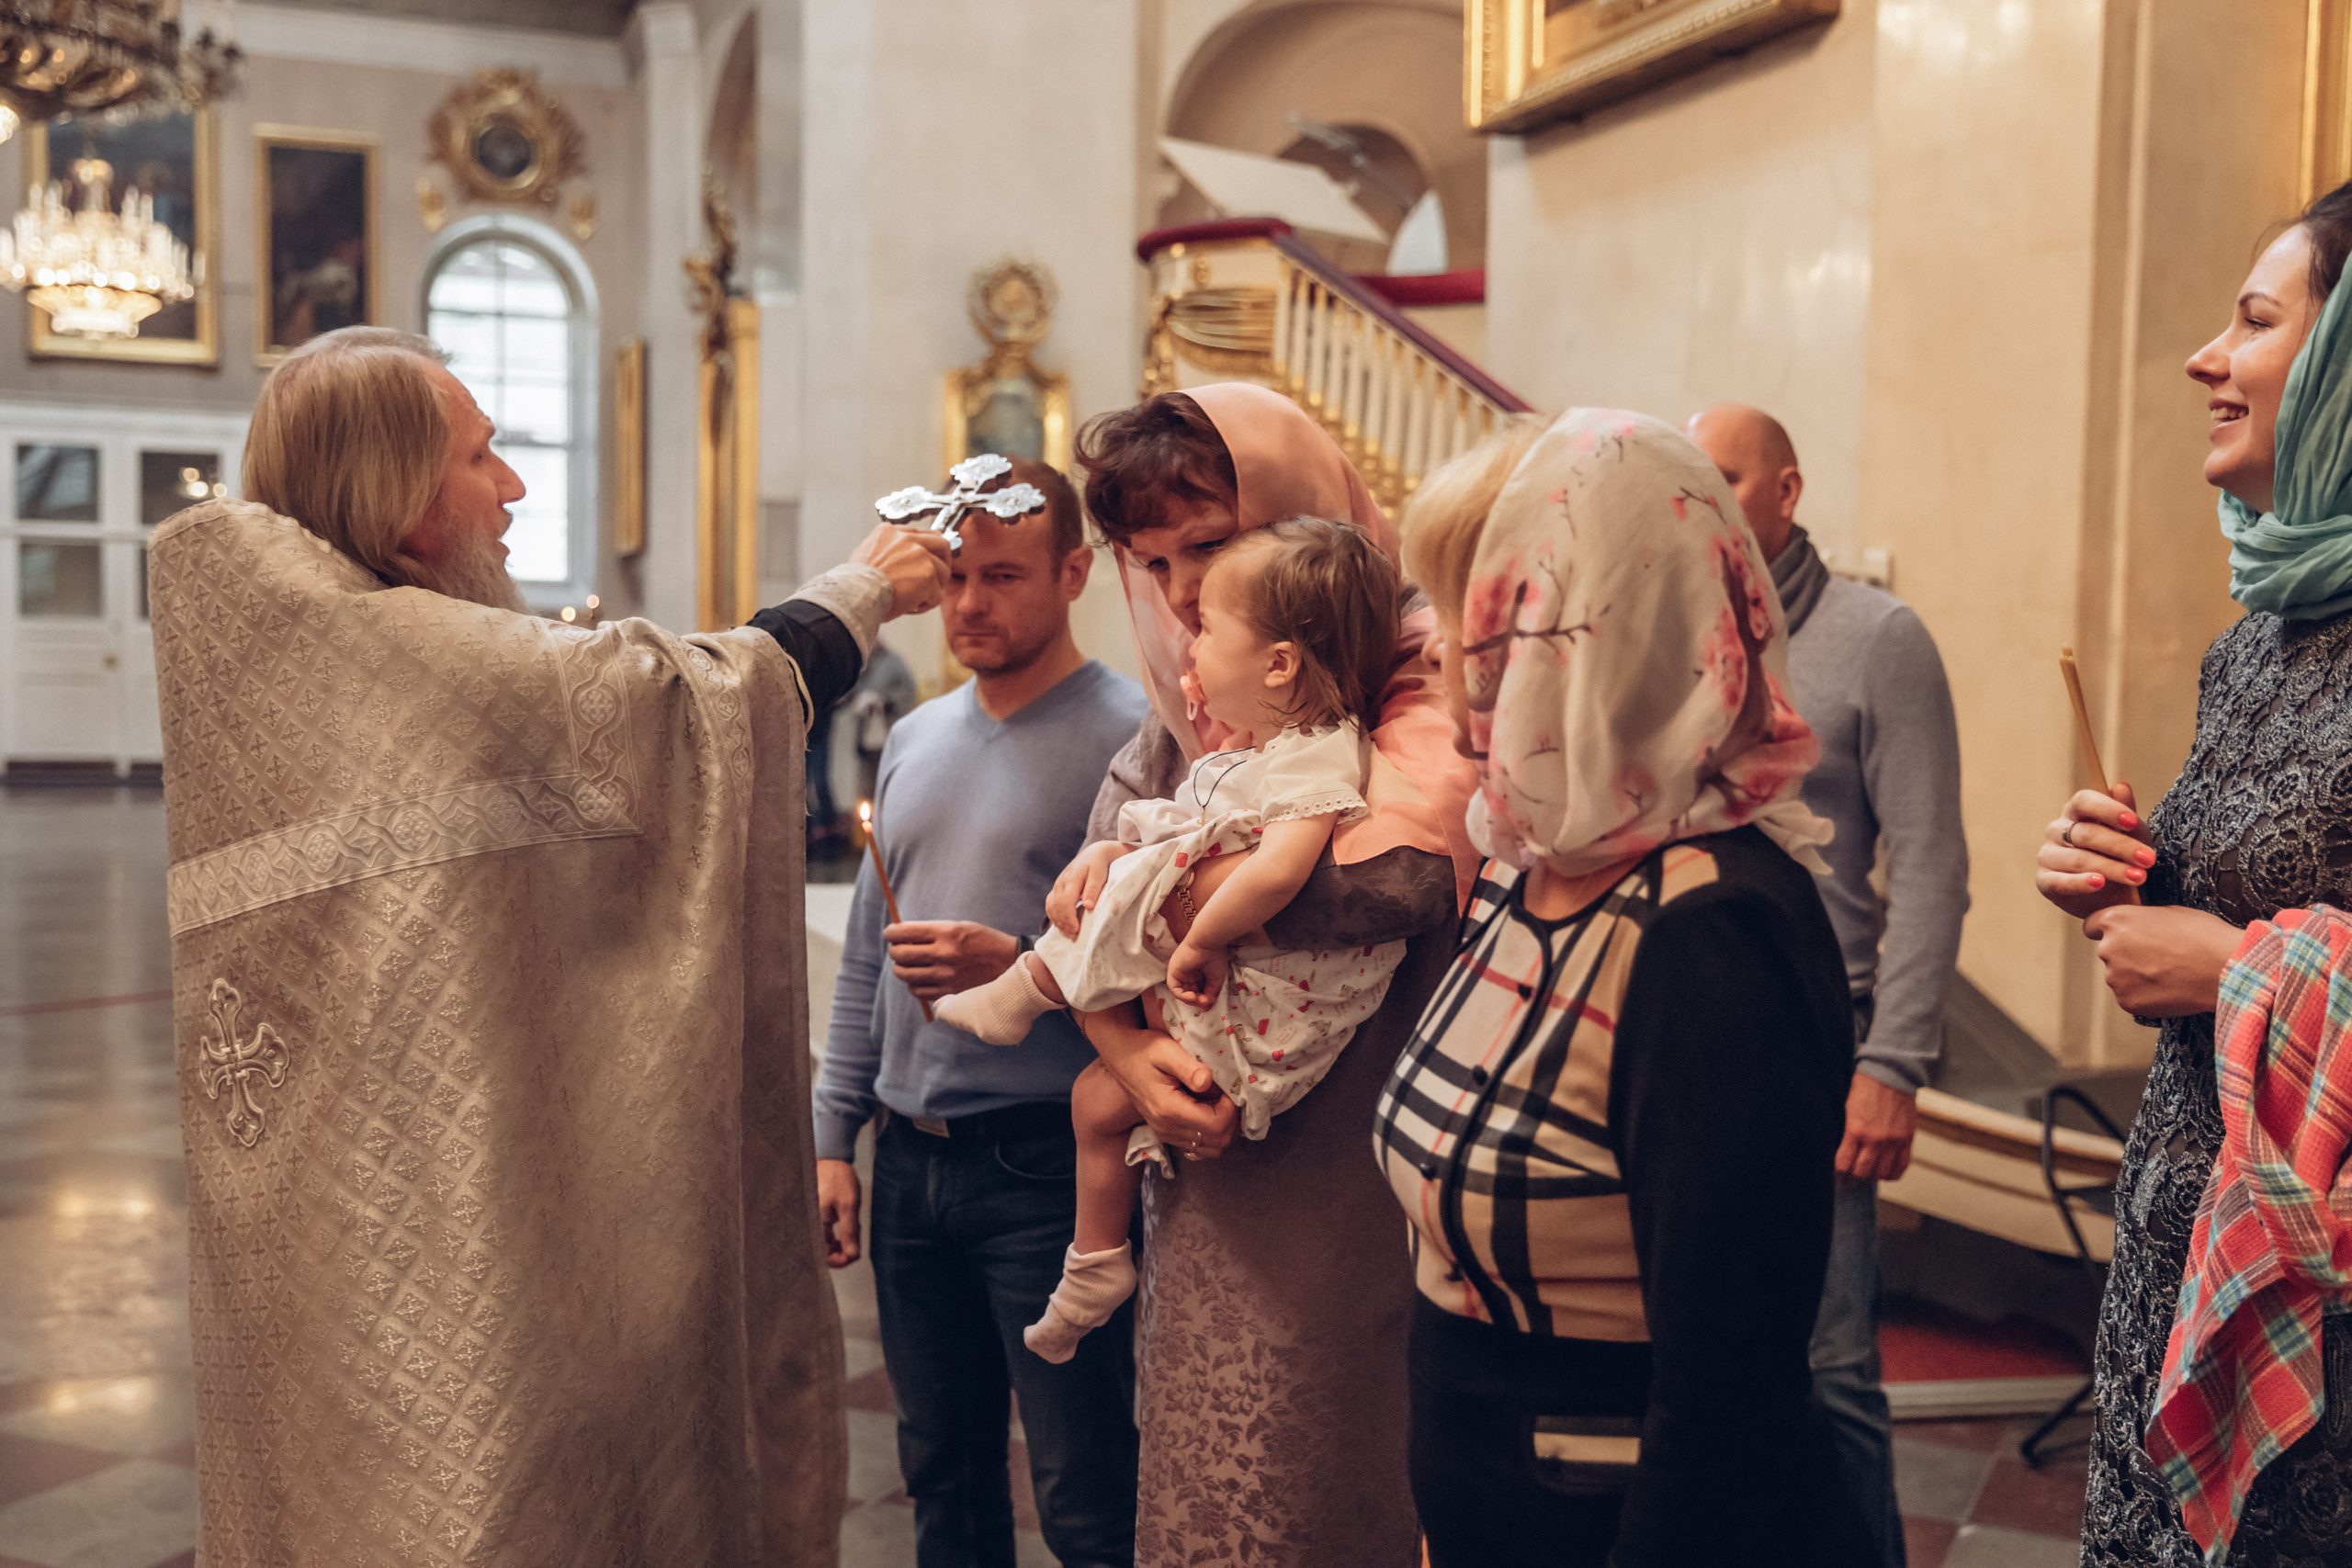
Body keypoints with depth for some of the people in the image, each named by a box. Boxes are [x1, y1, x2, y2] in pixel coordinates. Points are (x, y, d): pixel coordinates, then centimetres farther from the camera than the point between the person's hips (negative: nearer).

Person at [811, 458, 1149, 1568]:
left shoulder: (1129, 736, -10)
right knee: (943, 1476, 19)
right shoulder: (915, 738, 13)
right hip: (910, 1163, 7)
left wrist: (1016, 967, -24)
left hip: (1047, 1168, -6)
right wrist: (834, 1136, 13)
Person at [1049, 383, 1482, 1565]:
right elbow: (1081, 928, 9)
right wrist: (1127, 1047, -13)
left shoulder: (1419, 678, -11)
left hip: (1351, 1198, -6)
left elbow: (1390, 875, -29)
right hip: (1206, 1193, 6)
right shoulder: (1182, 715, 10)